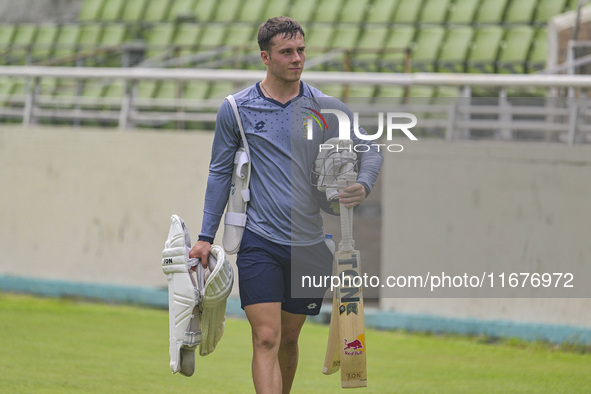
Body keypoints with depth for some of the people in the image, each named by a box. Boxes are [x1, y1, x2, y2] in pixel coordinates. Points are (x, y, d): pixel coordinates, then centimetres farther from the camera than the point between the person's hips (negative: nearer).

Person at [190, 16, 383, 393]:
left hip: (310, 245, 2)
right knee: (266, 338, -14)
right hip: (259, 241, -2)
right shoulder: (236, 109, 1)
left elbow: (369, 149, 7)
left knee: (289, 338, 13)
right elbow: (220, 172, 9)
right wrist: (206, 236, 7)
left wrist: (363, 185, -16)